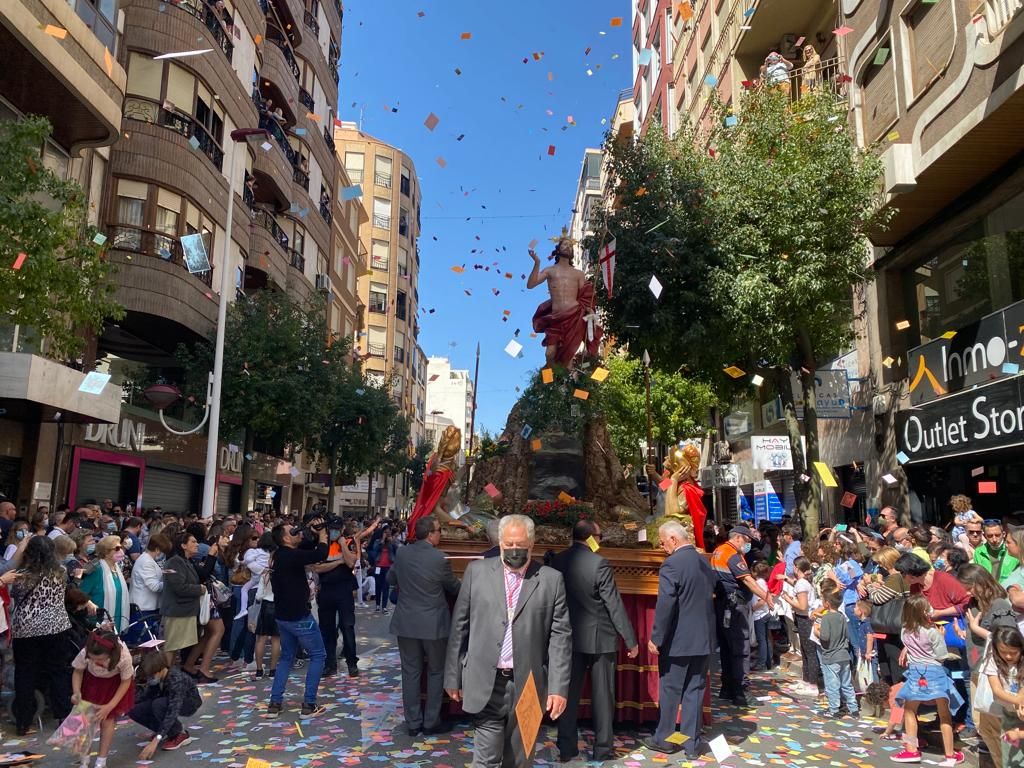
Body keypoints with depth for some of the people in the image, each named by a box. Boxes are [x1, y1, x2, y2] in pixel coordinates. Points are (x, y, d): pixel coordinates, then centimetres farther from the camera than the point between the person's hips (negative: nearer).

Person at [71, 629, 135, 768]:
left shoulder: (124, 657, -41)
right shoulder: (85, 653, -36)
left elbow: (126, 681, -21)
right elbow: (78, 671, -12)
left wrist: (110, 706, -25)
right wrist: (76, 692, -27)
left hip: (116, 682, -2)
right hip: (92, 680, 2)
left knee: (108, 719, -4)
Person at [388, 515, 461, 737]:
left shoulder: (402, 553, -3)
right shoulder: (439, 558, -17)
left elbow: (390, 579, 14)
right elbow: (454, 589, -3)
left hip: (406, 623, 4)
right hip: (433, 624, -4)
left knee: (411, 673, 12)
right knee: (436, 672, 12)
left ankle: (413, 723, 18)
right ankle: (431, 722, 18)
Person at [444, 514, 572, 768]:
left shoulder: (551, 579, -1)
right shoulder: (477, 571, 1)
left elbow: (561, 635, -2)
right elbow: (459, 626, 5)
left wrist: (559, 687, -6)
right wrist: (453, 677, 6)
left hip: (528, 684, 1)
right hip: (486, 682, 0)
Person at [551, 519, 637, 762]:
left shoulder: (557, 561, -4)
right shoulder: (600, 564, -18)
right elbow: (615, 605, -15)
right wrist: (631, 640, -6)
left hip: (570, 637, 4)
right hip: (599, 637, -4)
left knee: (570, 693, 12)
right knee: (602, 694, 9)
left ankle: (566, 748, 18)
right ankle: (602, 748, 18)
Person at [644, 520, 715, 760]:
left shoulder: (671, 564, -17)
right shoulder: (705, 562, 6)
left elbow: (665, 606, -20)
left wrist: (656, 639, -13)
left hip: (677, 640, -6)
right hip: (703, 639, 6)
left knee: (669, 690, 8)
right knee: (695, 690, 12)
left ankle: (664, 739, 20)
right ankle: (692, 743, 17)